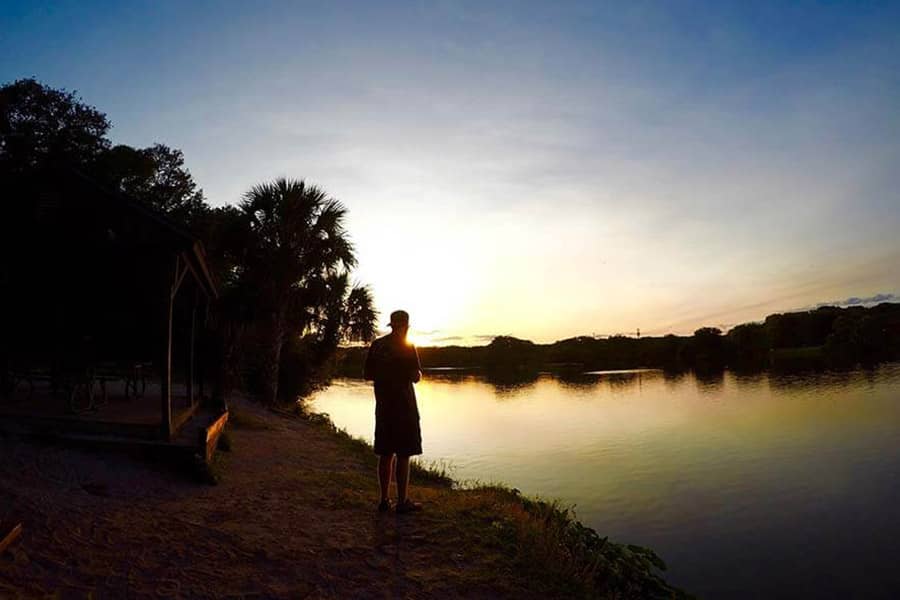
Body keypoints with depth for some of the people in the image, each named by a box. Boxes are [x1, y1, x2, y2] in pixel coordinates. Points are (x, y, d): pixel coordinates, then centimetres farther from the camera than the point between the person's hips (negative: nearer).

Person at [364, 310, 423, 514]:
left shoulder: (376, 345, 7)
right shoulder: (406, 347, -10)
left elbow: (367, 376, 10)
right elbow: (415, 377, -15)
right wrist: (418, 372, 6)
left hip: (383, 407, 6)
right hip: (403, 407, -6)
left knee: (385, 454, 12)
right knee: (403, 455, 1)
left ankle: (385, 499, 18)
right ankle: (403, 501, 6)